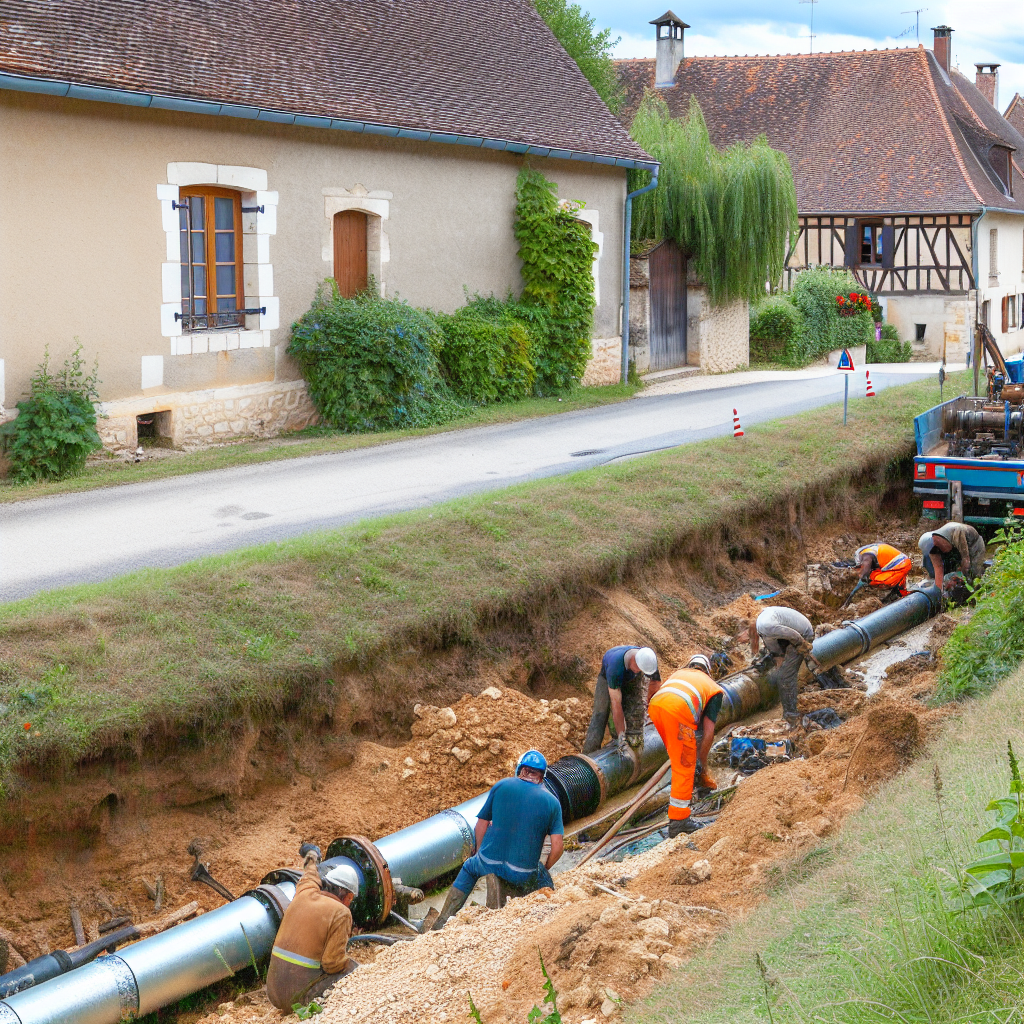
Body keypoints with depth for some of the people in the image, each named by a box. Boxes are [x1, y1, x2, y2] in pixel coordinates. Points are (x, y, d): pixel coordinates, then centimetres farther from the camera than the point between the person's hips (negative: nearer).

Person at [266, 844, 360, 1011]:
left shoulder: (304, 894, 7)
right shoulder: (341, 913, -10)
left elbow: (309, 878, 35)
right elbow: (332, 963, -15)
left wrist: (311, 860, 56)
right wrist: (352, 964, 6)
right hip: (300, 996, -8)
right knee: (354, 969, 0)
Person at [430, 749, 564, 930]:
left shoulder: (501, 786, 4)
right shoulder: (552, 802, 1)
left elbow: (481, 825, 8)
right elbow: (557, 846, -4)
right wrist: (545, 869, 15)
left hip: (488, 864, 1)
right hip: (523, 873, -1)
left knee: (469, 868, 34)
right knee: (545, 885, 32)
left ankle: (441, 924, 31)